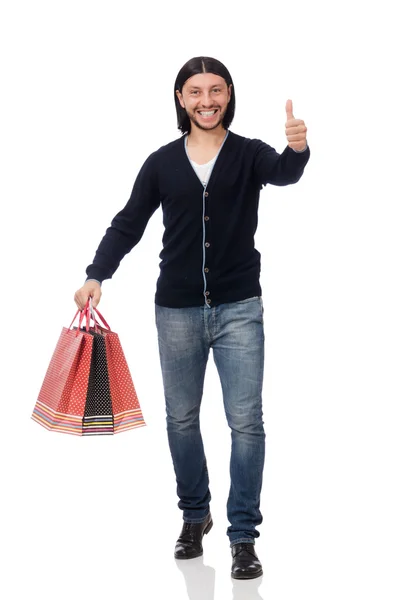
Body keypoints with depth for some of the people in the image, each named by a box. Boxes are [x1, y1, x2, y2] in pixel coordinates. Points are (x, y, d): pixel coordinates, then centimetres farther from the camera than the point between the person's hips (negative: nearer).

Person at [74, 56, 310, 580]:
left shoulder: (249, 154, -2)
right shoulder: (162, 162, 4)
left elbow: (283, 173, -24)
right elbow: (127, 224, 5)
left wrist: (297, 150, -48)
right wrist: (97, 275, -10)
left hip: (239, 309, -2)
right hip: (177, 310, 2)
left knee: (246, 422, -4)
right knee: (181, 418, 12)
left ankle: (243, 536, 6)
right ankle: (195, 516, 31)